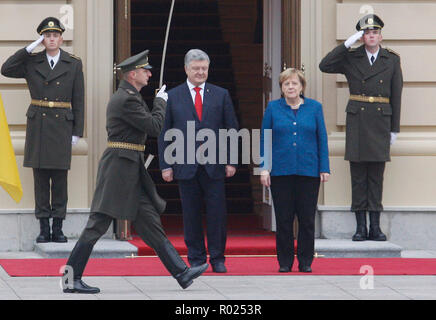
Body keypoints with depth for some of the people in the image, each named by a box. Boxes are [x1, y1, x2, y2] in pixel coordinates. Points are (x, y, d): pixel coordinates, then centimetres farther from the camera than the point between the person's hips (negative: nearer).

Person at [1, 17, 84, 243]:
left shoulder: (73, 64, 5)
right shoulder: (31, 63, 7)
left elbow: (78, 100, 5)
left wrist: (77, 131, 0)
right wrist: (29, 49, -6)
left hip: (61, 126, -1)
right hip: (37, 123, 1)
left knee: (60, 177, 0)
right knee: (40, 176, 1)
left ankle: (58, 228, 5)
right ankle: (43, 228, 4)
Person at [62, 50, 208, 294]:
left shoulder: (127, 96, 17)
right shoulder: (127, 100, -15)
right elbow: (155, 127, -16)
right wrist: (161, 102, -1)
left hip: (131, 170, 11)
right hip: (120, 166, -11)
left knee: (150, 221, 10)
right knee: (99, 224, -7)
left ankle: (181, 273, 11)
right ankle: (72, 280, -4)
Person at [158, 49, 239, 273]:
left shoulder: (221, 95, 10)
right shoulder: (172, 97, 7)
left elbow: (231, 130, 10)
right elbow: (164, 134, 6)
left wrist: (231, 161, 2)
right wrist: (165, 165, -1)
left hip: (214, 167, 0)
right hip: (185, 166, 0)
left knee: (217, 213, -1)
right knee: (191, 215, 3)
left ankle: (217, 259, 8)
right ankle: (196, 260, 10)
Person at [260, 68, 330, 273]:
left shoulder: (314, 108, 6)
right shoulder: (273, 108, 6)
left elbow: (322, 139, 7)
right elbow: (265, 139, 6)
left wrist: (324, 169, 1)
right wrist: (264, 168, -1)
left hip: (308, 171, 0)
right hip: (280, 171, 0)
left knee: (307, 219, 1)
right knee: (283, 219, 2)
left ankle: (305, 261, 10)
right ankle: (285, 262, 9)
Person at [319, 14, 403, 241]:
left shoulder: (392, 60, 7)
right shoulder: (351, 58, 6)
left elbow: (396, 95, 7)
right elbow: (324, 66, -7)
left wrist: (394, 129, 4)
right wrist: (347, 44, -11)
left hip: (381, 120, 0)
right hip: (356, 120, 0)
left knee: (377, 174, 2)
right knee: (358, 175, 0)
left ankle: (375, 226, 5)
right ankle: (360, 226, 3)